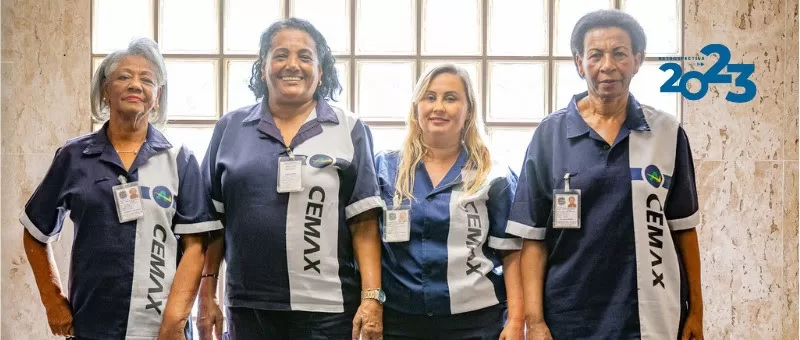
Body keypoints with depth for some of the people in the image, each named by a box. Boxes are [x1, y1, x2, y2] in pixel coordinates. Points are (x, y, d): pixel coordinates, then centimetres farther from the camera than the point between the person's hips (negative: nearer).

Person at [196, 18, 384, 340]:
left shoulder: (348, 129, 2)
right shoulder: (230, 128, 7)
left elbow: (365, 224, -2)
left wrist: (372, 298, -9)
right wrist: (207, 294, 5)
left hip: (328, 309, -2)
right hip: (248, 307, 2)